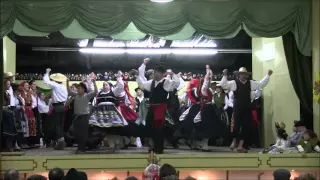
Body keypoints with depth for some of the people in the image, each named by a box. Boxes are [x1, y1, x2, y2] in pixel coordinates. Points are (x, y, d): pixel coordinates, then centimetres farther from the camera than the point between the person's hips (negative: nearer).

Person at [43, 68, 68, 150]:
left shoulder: (55, 85, -10)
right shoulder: (64, 87, 9)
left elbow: (46, 81, -7)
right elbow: (66, 98, 11)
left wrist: (47, 72, 7)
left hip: (56, 107, -7)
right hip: (62, 106, 7)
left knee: (56, 125, -3)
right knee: (61, 124, 12)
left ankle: (60, 142, -8)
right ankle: (62, 142, 13)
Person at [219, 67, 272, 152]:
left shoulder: (250, 83, 9)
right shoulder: (234, 82, -3)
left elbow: (261, 84, 16)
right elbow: (223, 85, -9)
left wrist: (268, 75, 12)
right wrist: (225, 76, -21)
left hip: (247, 107, 4)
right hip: (237, 107, -4)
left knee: (246, 126, 4)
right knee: (237, 124, -5)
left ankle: (242, 144, 14)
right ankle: (234, 140, 21)